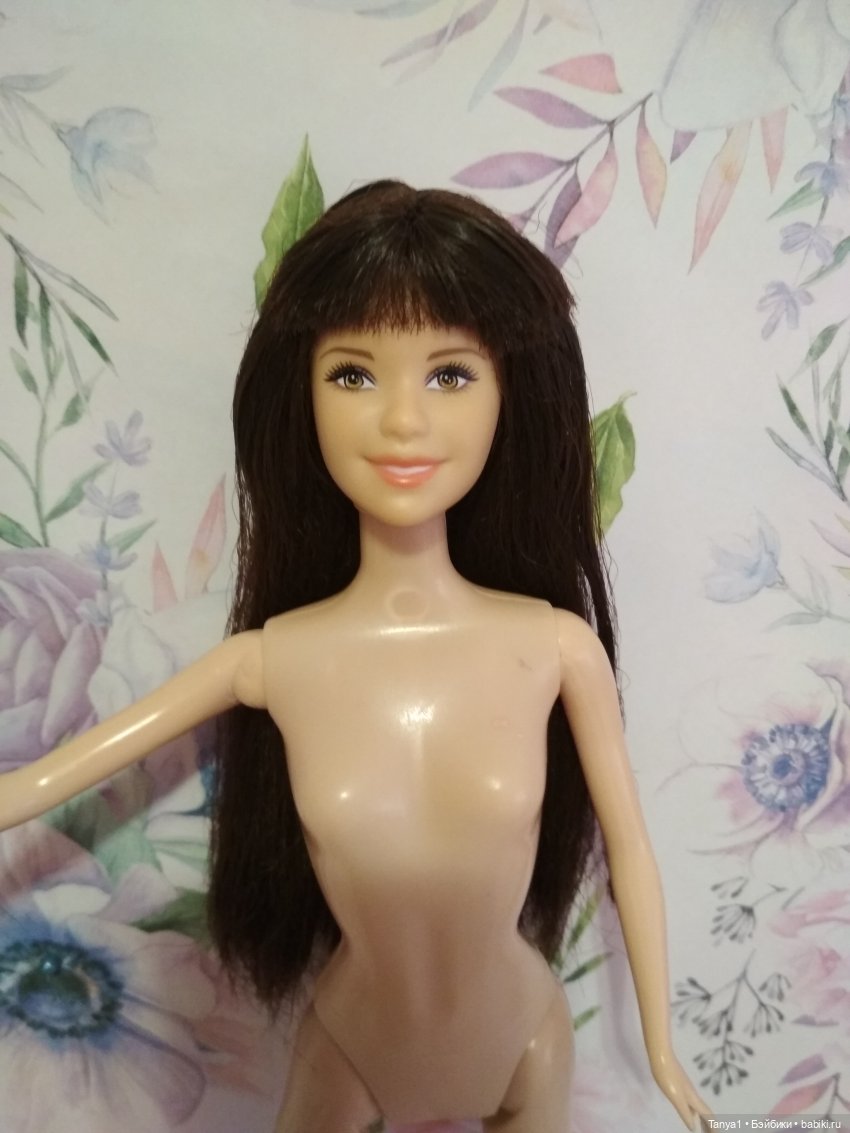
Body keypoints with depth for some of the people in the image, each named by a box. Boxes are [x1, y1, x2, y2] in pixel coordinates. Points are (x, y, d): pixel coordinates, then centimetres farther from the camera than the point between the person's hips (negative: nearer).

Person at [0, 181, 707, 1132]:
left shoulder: (557, 645, -22)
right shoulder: (271, 659, -21)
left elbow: (627, 843, -8)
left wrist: (660, 1041, 3)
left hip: (521, 1037, 0)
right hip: (351, 1036, 1)